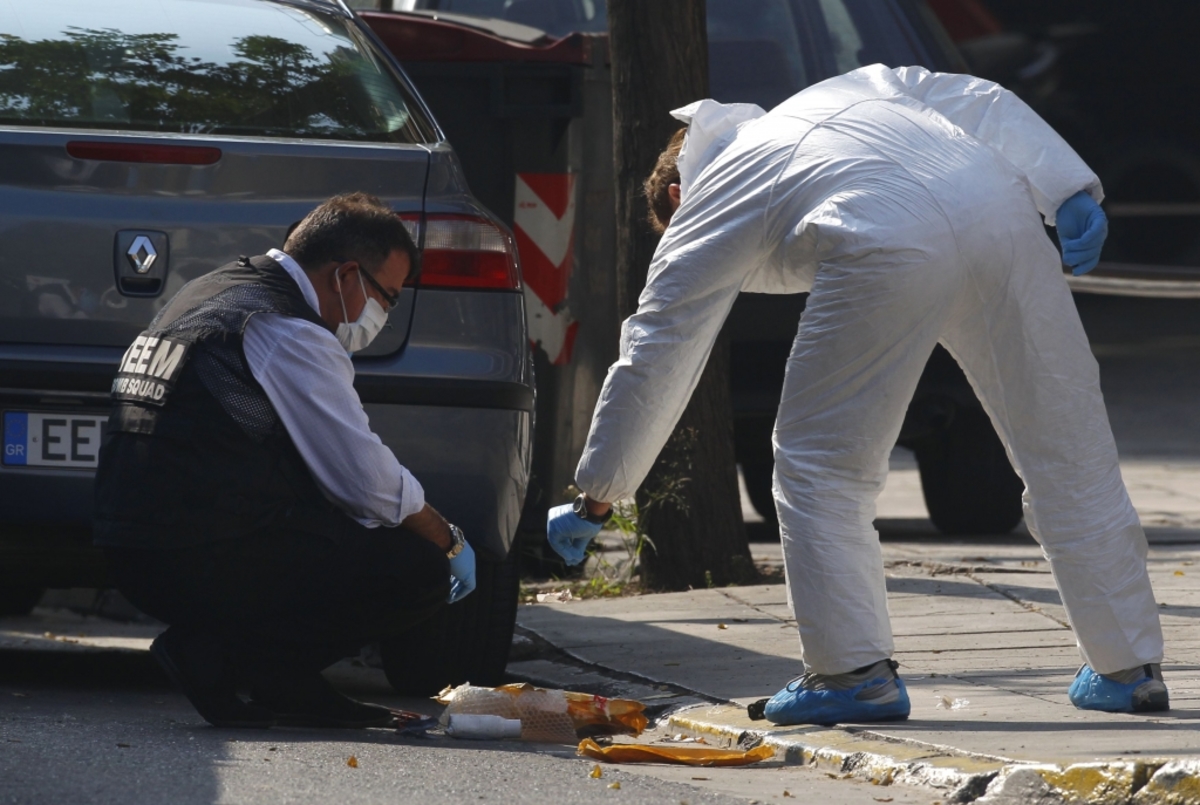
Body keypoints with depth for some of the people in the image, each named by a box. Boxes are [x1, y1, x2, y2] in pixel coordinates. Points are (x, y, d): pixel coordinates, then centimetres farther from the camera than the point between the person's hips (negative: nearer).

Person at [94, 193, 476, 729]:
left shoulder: (216, 291, 19)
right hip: (201, 561, -10)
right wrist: (450, 542, 6)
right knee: (421, 570, -9)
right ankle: (224, 656, -8)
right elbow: (369, 484, -10)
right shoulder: (288, 333, -11)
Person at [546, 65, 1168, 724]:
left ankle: (854, 670, 8)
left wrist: (594, 503, 38)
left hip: (891, 250, -5)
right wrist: (1071, 194, 16)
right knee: (1062, 447, 12)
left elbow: (652, 364, 29)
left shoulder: (703, 217, 27)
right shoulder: (844, 93, 40)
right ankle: (1129, 667, 18)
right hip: (1002, 210, 5)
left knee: (819, 462, 12)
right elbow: (982, 104, 25)